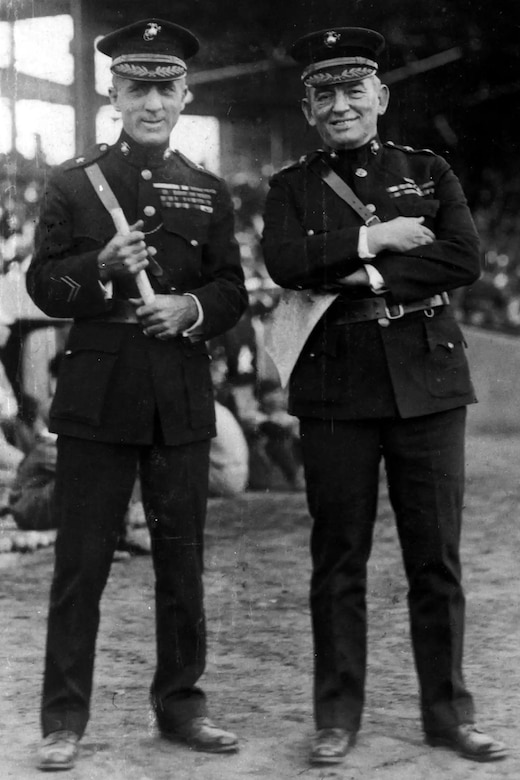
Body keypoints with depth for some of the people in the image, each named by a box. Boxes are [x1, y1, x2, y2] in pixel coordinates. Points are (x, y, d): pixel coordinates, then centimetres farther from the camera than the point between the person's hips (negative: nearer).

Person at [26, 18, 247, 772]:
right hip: (97, 393, -2)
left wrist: (193, 307, -11)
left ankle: (181, 703, 22)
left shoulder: (208, 192, 10)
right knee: (80, 561, -1)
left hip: (182, 398, 3)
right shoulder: (72, 183, 3)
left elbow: (232, 292, 9)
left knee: (182, 557, 9)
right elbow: (42, 284, 0)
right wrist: (102, 268, -18)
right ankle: (64, 719, 7)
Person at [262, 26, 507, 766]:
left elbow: (465, 258, -5)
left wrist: (369, 278, -12)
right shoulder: (293, 186, 10)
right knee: (339, 558, 3)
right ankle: (337, 717, 13)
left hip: (427, 380, 1)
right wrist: (374, 240, -12)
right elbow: (284, 262, -9)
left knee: (436, 555, 3)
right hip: (337, 386, 0)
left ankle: (449, 712, 14)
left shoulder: (429, 171, 11)